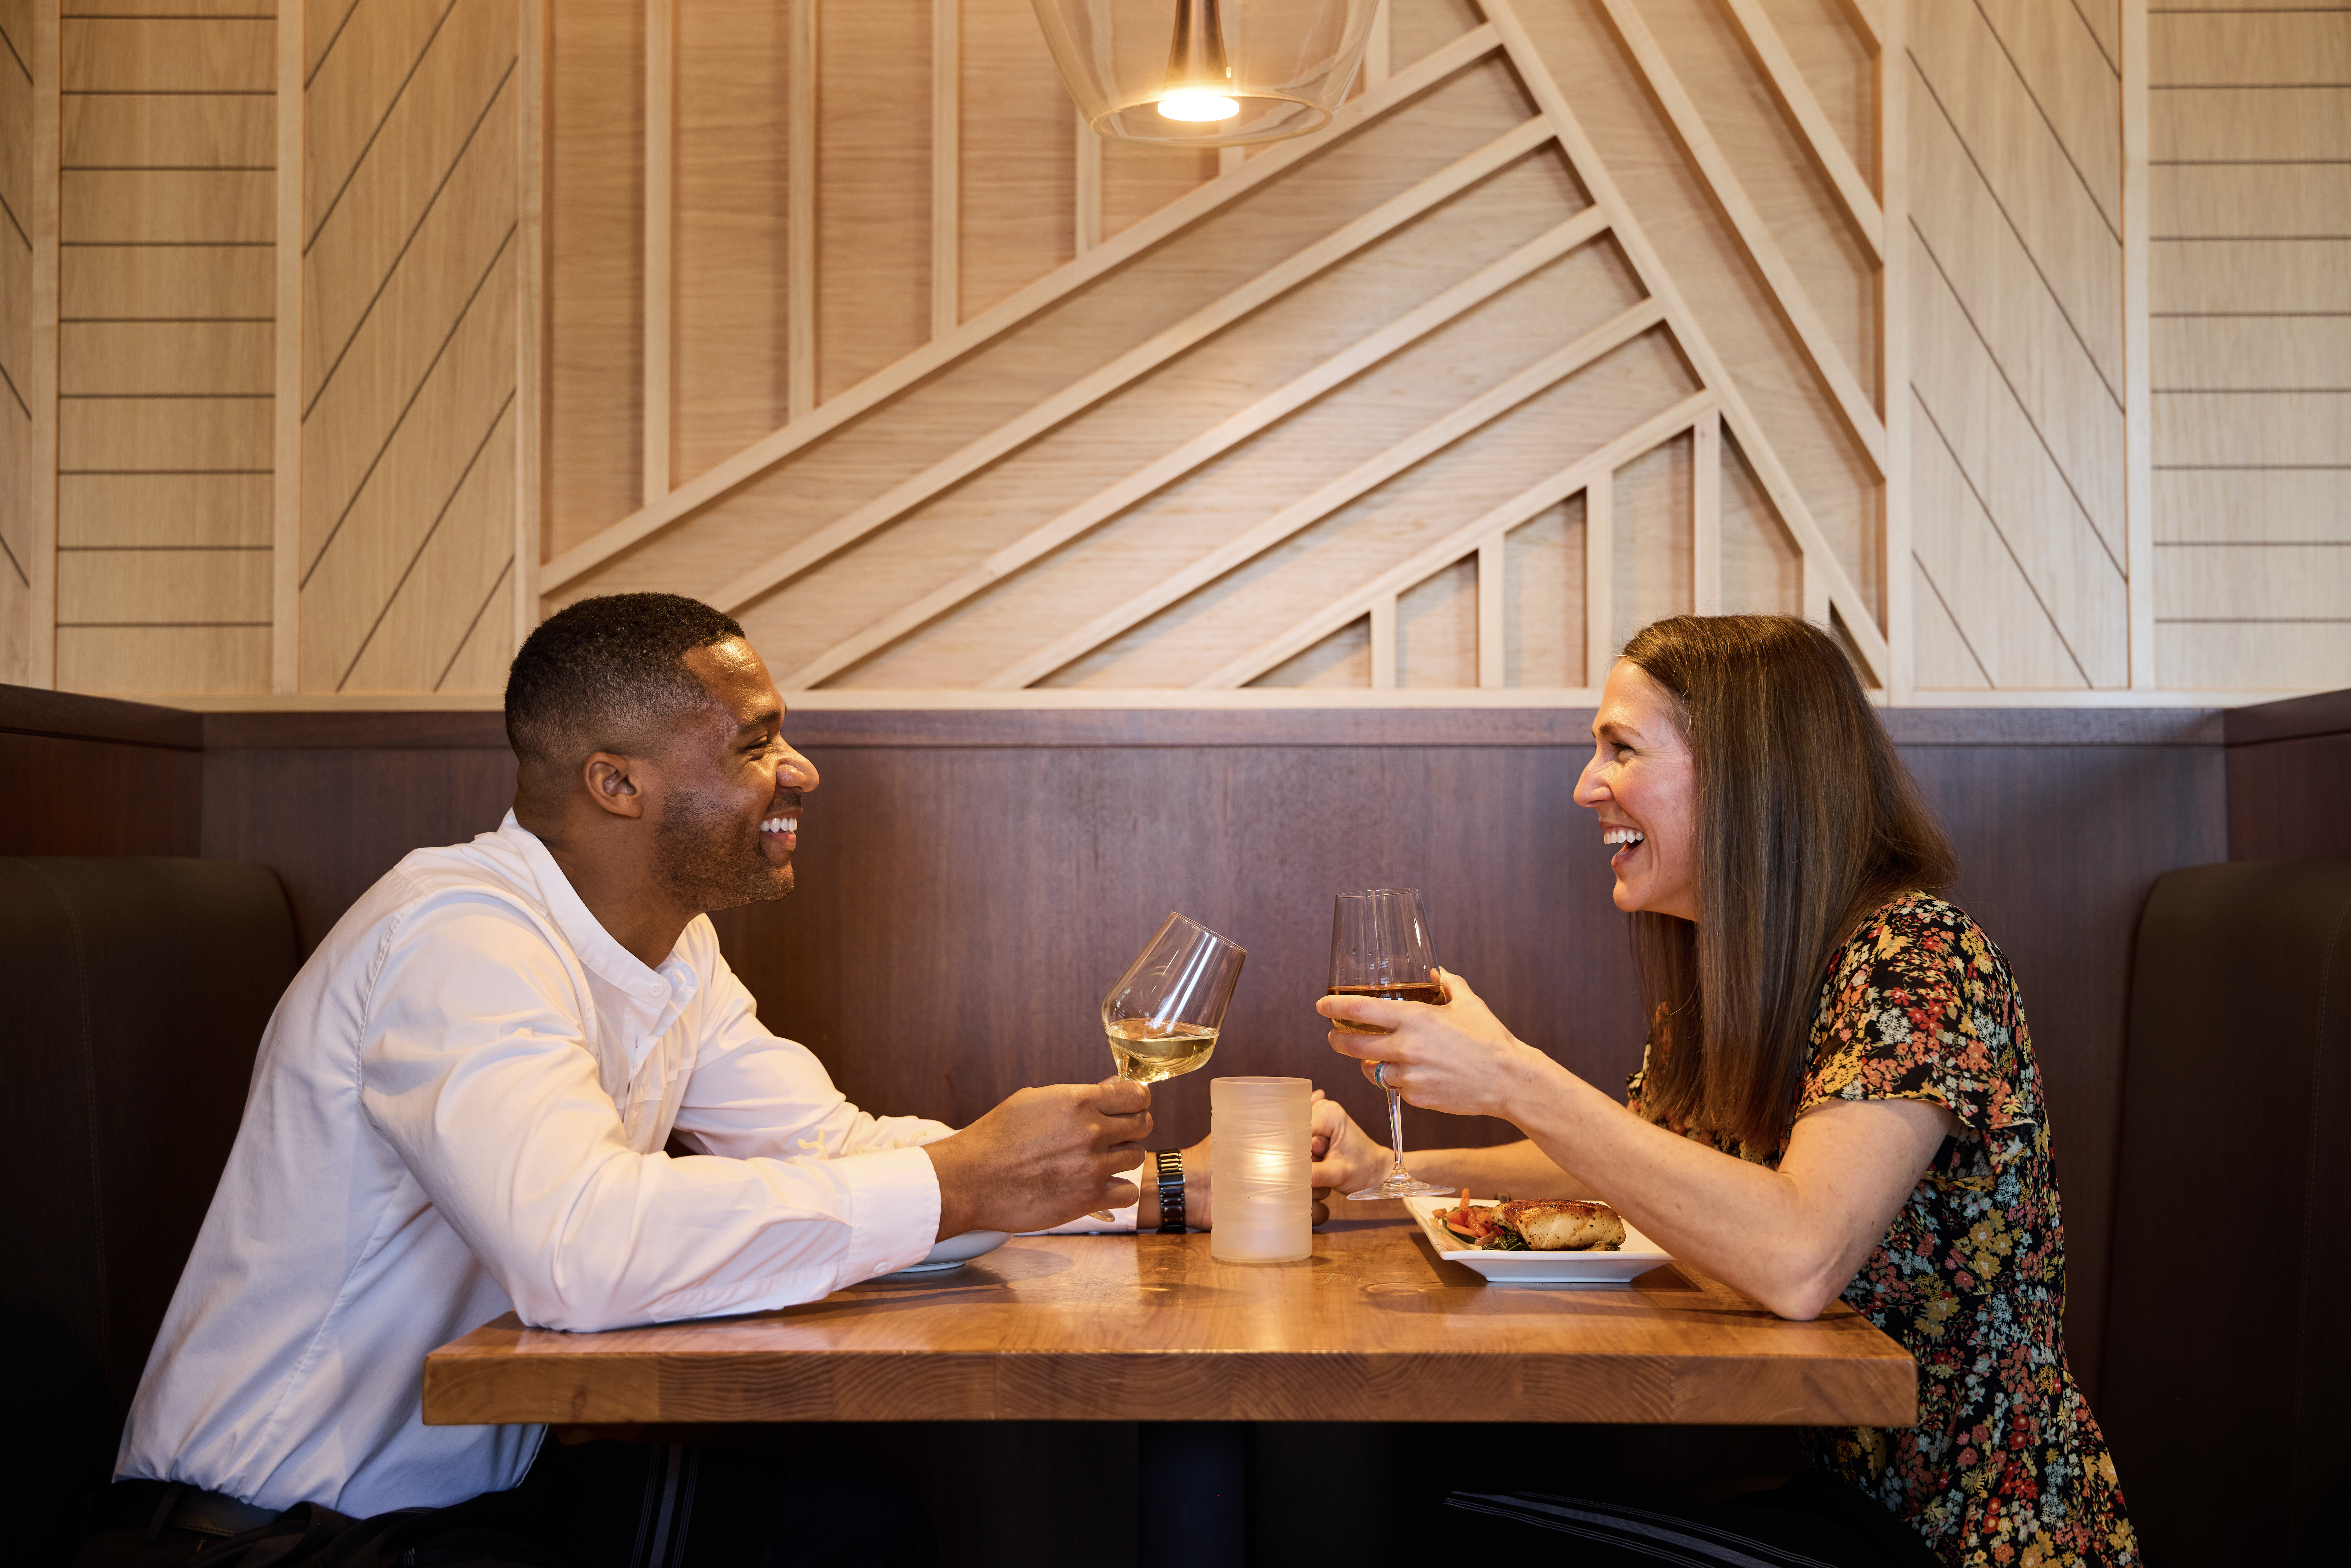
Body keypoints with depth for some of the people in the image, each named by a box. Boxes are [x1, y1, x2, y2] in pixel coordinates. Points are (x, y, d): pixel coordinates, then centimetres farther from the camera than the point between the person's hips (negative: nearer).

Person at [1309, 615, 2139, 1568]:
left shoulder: (1915, 955, -19)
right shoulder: (1713, 982, 6)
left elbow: (1798, 1260, -33)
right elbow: (1629, 1161, 23)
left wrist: (1512, 1078, -30)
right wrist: (1394, 1169, 8)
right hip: (1819, 1471, 7)